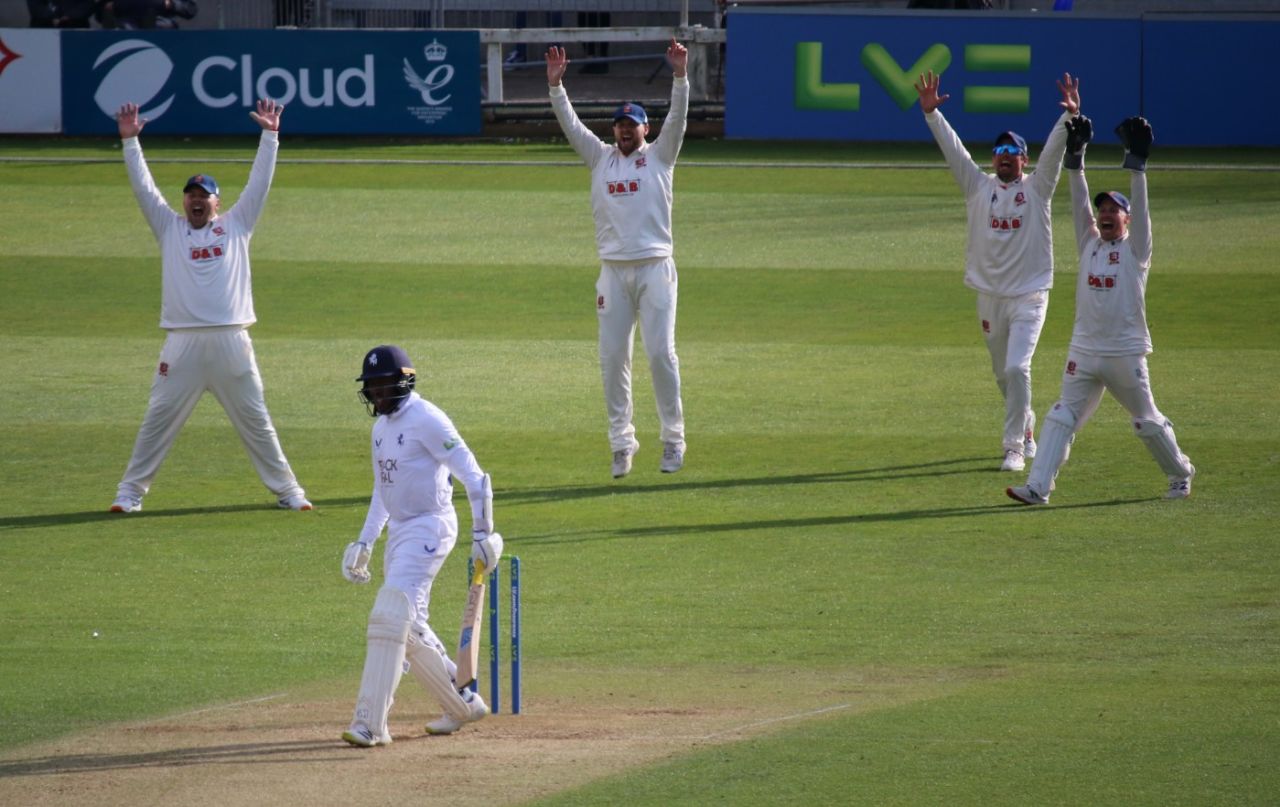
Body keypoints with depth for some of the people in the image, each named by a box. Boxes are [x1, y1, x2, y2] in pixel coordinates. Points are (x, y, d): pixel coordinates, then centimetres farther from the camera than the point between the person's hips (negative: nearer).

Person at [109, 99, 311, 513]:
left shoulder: (235, 225, 12)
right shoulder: (170, 228, 12)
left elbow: (259, 182, 9)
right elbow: (143, 186, 8)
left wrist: (270, 135, 3)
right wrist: (130, 141, 2)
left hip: (231, 340, 0)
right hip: (183, 342, 0)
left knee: (255, 420, 7)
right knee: (158, 420, 0)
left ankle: (287, 490, 13)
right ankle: (130, 492, 5)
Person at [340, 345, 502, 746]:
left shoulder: (426, 420, -14)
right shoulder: (382, 426, 14)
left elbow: (472, 474, -16)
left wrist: (483, 532, -18)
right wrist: (364, 543, 22)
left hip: (429, 528, -10)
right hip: (398, 531, 10)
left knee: (390, 617, -18)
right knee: (409, 629, 13)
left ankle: (371, 723, -22)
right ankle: (463, 703, 28)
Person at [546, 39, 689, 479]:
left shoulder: (659, 156, 7)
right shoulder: (600, 158, 13)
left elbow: (677, 118, -6)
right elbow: (570, 124, 6)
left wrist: (681, 76, -19)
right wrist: (555, 84, -6)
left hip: (654, 268, -3)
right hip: (613, 272, 3)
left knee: (661, 352, -6)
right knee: (613, 357, 0)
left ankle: (673, 439, 2)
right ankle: (622, 442, 6)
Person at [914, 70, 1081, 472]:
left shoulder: (1037, 188, 1)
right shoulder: (978, 187, 8)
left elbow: (1055, 149, -12)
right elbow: (952, 148, 1)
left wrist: (1070, 115, -28)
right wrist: (931, 113, -9)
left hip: (1029, 297, -4)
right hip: (990, 297, 4)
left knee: (1017, 368, -16)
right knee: (1003, 374, 14)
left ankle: (1014, 447, -13)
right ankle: (1026, 429, 37)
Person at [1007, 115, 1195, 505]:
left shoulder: (1135, 249, 0)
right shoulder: (1090, 243, 12)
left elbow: (1140, 206, -10)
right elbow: (1079, 202, 7)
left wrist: (1136, 162, -17)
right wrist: (1075, 157, -1)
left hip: (1126, 353, -4)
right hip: (1084, 351, 4)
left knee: (1147, 421, 7)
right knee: (1061, 417, -5)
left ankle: (1181, 474, 26)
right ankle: (1038, 486, -10)